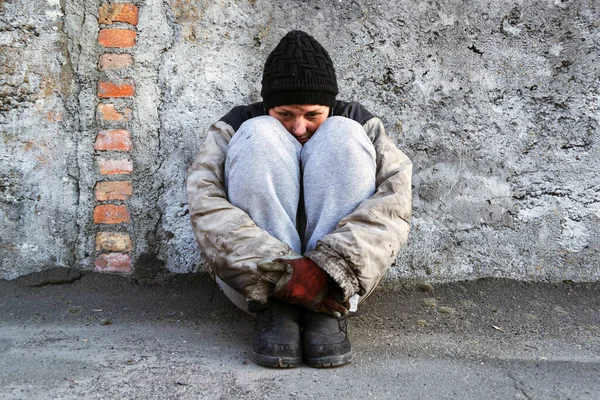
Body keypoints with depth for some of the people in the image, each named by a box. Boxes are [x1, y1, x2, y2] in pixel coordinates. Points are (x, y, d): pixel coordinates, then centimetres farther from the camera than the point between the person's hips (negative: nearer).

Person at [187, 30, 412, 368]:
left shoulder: (358, 124, 6)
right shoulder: (238, 127, 4)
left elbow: (395, 198, -13)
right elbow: (205, 202, -15)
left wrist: (330, 268, -31)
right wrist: (279, 270, -31)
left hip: (338, 281, 1)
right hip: (252, 275, 0)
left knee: (342, 134, -16)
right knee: (261, 135, -17)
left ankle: (328, 313, -24)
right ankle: (275, 311, -26)